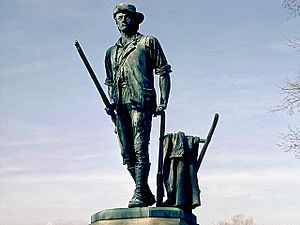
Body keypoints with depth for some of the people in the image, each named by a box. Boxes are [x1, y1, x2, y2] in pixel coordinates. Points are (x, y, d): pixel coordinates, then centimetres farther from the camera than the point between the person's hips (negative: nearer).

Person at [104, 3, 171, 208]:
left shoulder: (148, 42, 9)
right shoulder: (112, 52, 25)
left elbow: (163, 73, 4)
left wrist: (164, 102, -7)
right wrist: (111, 103, 9)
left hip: (141, 102, -6)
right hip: (121, 106, 6)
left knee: (140, 149, -14)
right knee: (127, 154, 3)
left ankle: (139, 195, -15)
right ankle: (147, 194, 13)